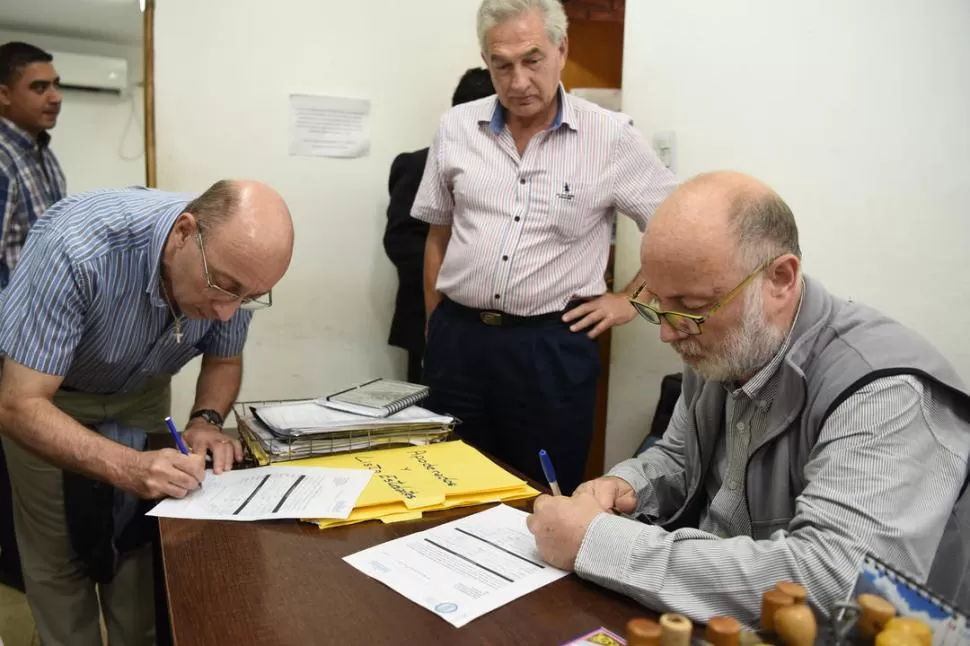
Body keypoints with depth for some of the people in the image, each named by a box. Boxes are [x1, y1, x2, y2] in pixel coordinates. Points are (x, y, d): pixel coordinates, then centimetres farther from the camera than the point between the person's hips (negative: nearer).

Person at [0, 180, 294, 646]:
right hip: (43, 393, -3)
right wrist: (127, 468, -46)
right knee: (57, 554, 2)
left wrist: (205, 421, -25)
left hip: (141, 390, 3)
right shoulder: (77, 249, -40)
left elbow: (224, 360, -6)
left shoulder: (235, 266, -25)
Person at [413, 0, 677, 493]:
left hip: (552, 348, -2)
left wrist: (631, 300, 1)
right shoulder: (456, 128, 5)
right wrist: (436, 329, 11)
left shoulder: (612, 137, -5)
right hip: (458, 340, 3)